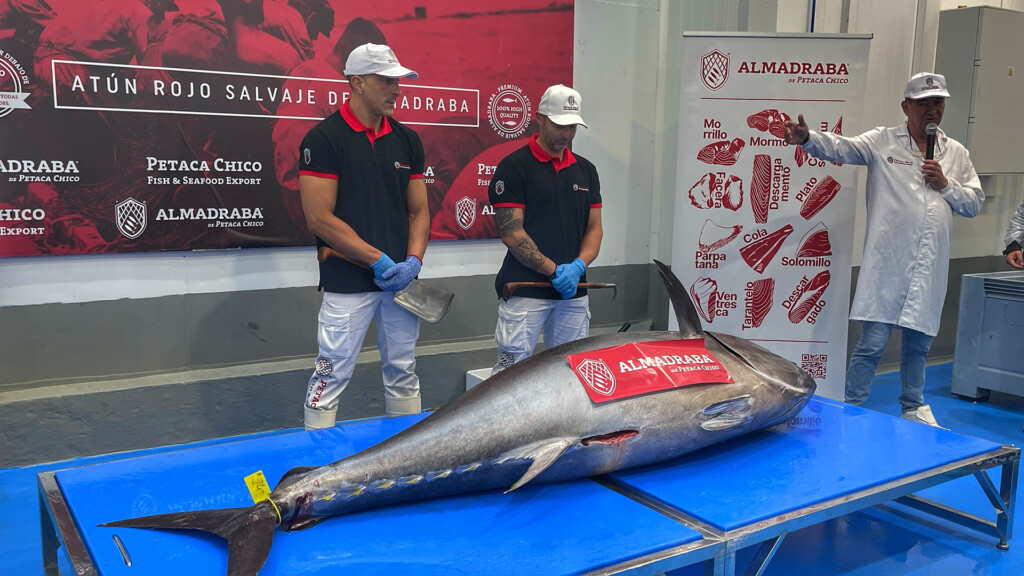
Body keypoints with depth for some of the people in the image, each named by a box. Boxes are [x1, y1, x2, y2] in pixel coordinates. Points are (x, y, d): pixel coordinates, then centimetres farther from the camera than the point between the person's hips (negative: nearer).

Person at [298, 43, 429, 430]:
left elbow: (419, 211, 12)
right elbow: (319, 218, -13)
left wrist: (413, 261, -6)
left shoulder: (407, 140, 9)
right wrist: (379, 260, -15)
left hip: (401, 280, 6)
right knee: (332, 374, -1)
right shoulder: (324, 138, -8)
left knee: (403, 373, 14)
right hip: (348, 281, -5)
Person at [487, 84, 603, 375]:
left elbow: (594, 228, 12)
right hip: (525, 292, -5)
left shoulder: (585, 170, 13)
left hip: (574, 292, 6)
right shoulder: (514, 166, -5)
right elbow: (511, 233, -11)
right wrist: (555, 270, -15)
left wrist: (578, 266, -7)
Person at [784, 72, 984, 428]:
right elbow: (842, 148, -14)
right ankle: (852, 410, 8)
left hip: (930, 268, 5)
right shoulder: (883, 141, 2)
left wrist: (946, 184, -3)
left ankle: (913, 408, 34)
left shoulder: (957, 153, 15)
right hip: (888, 263, -4)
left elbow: (975, 203, 15)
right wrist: (807, 138, -33)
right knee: (872, 342, -4)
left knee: (919, 342, 16)